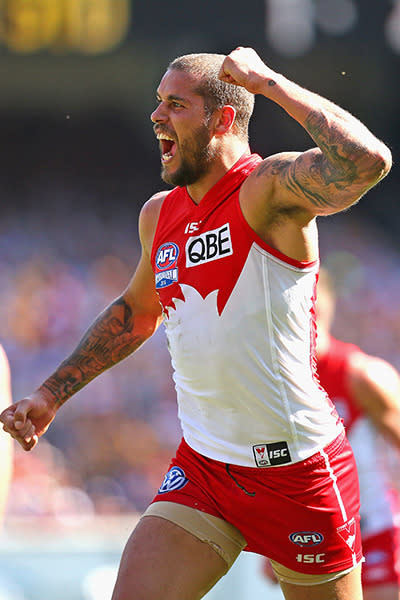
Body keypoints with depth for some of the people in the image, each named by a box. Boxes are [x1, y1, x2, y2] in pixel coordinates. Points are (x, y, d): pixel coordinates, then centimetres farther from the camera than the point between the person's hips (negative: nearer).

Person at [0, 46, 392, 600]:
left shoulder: (270, 189, -14)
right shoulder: (159, 214, 7)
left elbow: (367, 161, -35)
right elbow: (135, 312, 26)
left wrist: (269, 82, -26)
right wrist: (50, 396, 24)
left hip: (300, 467, -5)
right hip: (202, 467, 6)